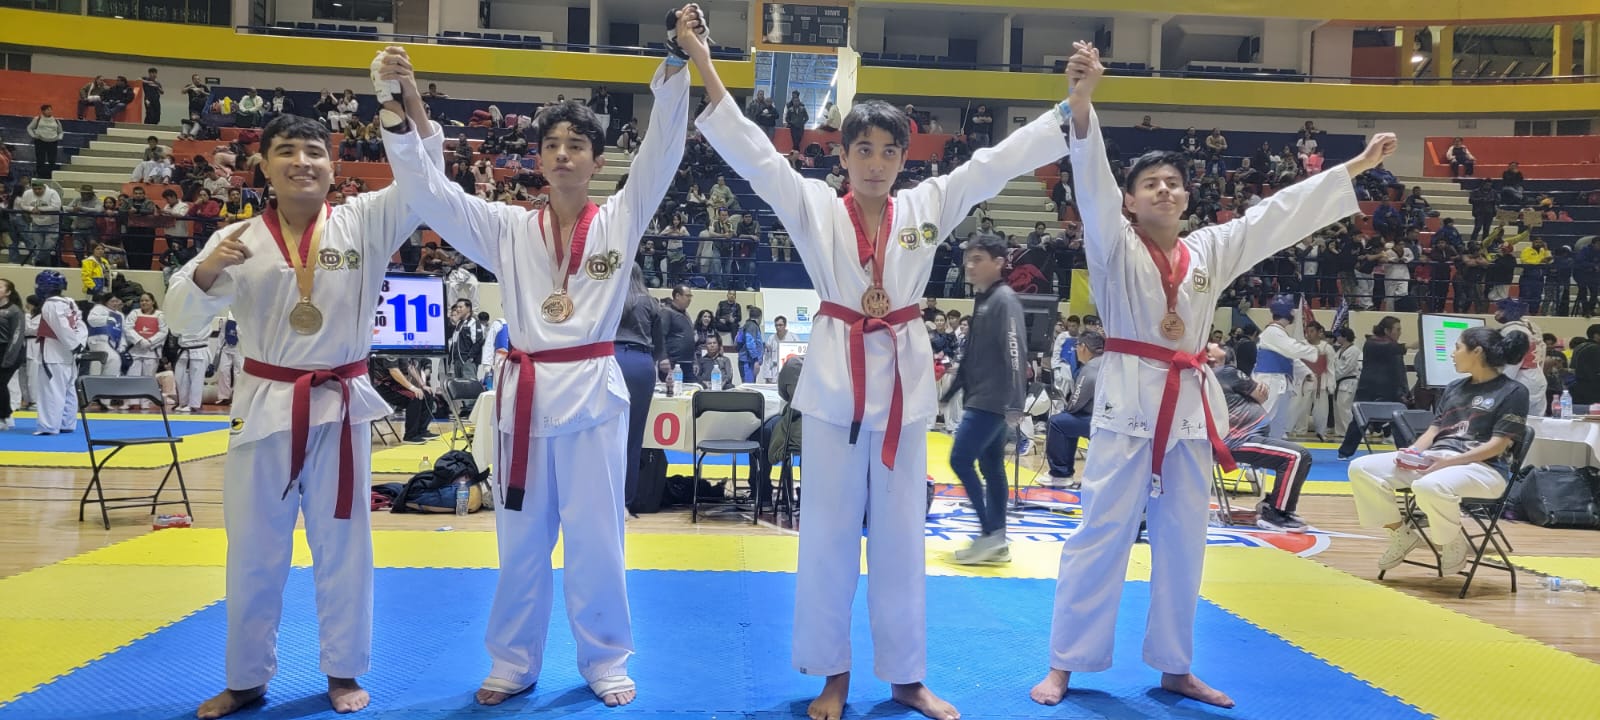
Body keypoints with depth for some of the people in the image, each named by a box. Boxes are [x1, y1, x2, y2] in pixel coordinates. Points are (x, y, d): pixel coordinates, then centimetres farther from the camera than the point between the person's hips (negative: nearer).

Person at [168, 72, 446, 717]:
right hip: (264, 407, 1)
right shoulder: (239, 239, 1)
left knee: (343, 545, 10)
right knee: (253, 550, 12)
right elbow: (185, 320, -2)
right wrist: (208, 270, -23)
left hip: (341, 407, -1)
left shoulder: (364, 223, -2)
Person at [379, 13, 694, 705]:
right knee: (520, 538, 12)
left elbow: (663, 147, -7)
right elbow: (429, 193, -1)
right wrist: (406, 112, -13)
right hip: (525, 390, 2)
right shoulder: (508, 228, 6)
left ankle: (605, 662, 23)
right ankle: (514, 663, 27)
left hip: (592, 390, -2)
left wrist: (677, 60, -16)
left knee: (595, 537, 6)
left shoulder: (621, 219, 2)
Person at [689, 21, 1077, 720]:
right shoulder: (814, 206, -1)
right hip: (836, 377, -1)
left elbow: (1000, 160, 4)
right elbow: (753, 152, -8)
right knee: (829, 533, 6)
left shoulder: (928, 205, 4)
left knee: (900, 533, 10)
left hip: (905, 378, 2)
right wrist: (705, 67, -16)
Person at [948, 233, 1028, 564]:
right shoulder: (982, 299, 14)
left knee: (961, 460, -9)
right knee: (990, 466, 10)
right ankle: (997, 541, 15)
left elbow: (1015, 354, -21)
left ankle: (990, 533, -2)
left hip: (994, 401, -9)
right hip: (982, 398, 9)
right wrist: (959, 384, 21)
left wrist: (1014, 406, -26)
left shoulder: (1004, 300, -14)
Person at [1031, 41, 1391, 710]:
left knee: (1182, 542, 11)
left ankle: (1175, 666, 24)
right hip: (1128, 400, -5)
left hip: (1191, 404, 5)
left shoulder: (1212, 249, 11)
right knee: (1101, 534, -4)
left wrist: (1357, 166, 15)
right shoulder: (1115, 246, -3)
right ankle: (1064, 664, 6)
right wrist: (1081, 99, -32)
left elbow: (1282, 211, 15)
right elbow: (1091, 179, -17)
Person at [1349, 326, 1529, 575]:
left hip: (1482, 467, -7)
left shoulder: (1513, 391, -2)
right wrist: (1413, 451, -5)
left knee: (1430, 487, -42)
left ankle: (1452, 545, -12)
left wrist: (1449, 461, -21)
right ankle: (1402, 534, 3)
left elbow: (1498, 444, -10)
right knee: (1362, 469, -13)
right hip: (1432, 459, 7)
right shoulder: (1454, 388, 20)